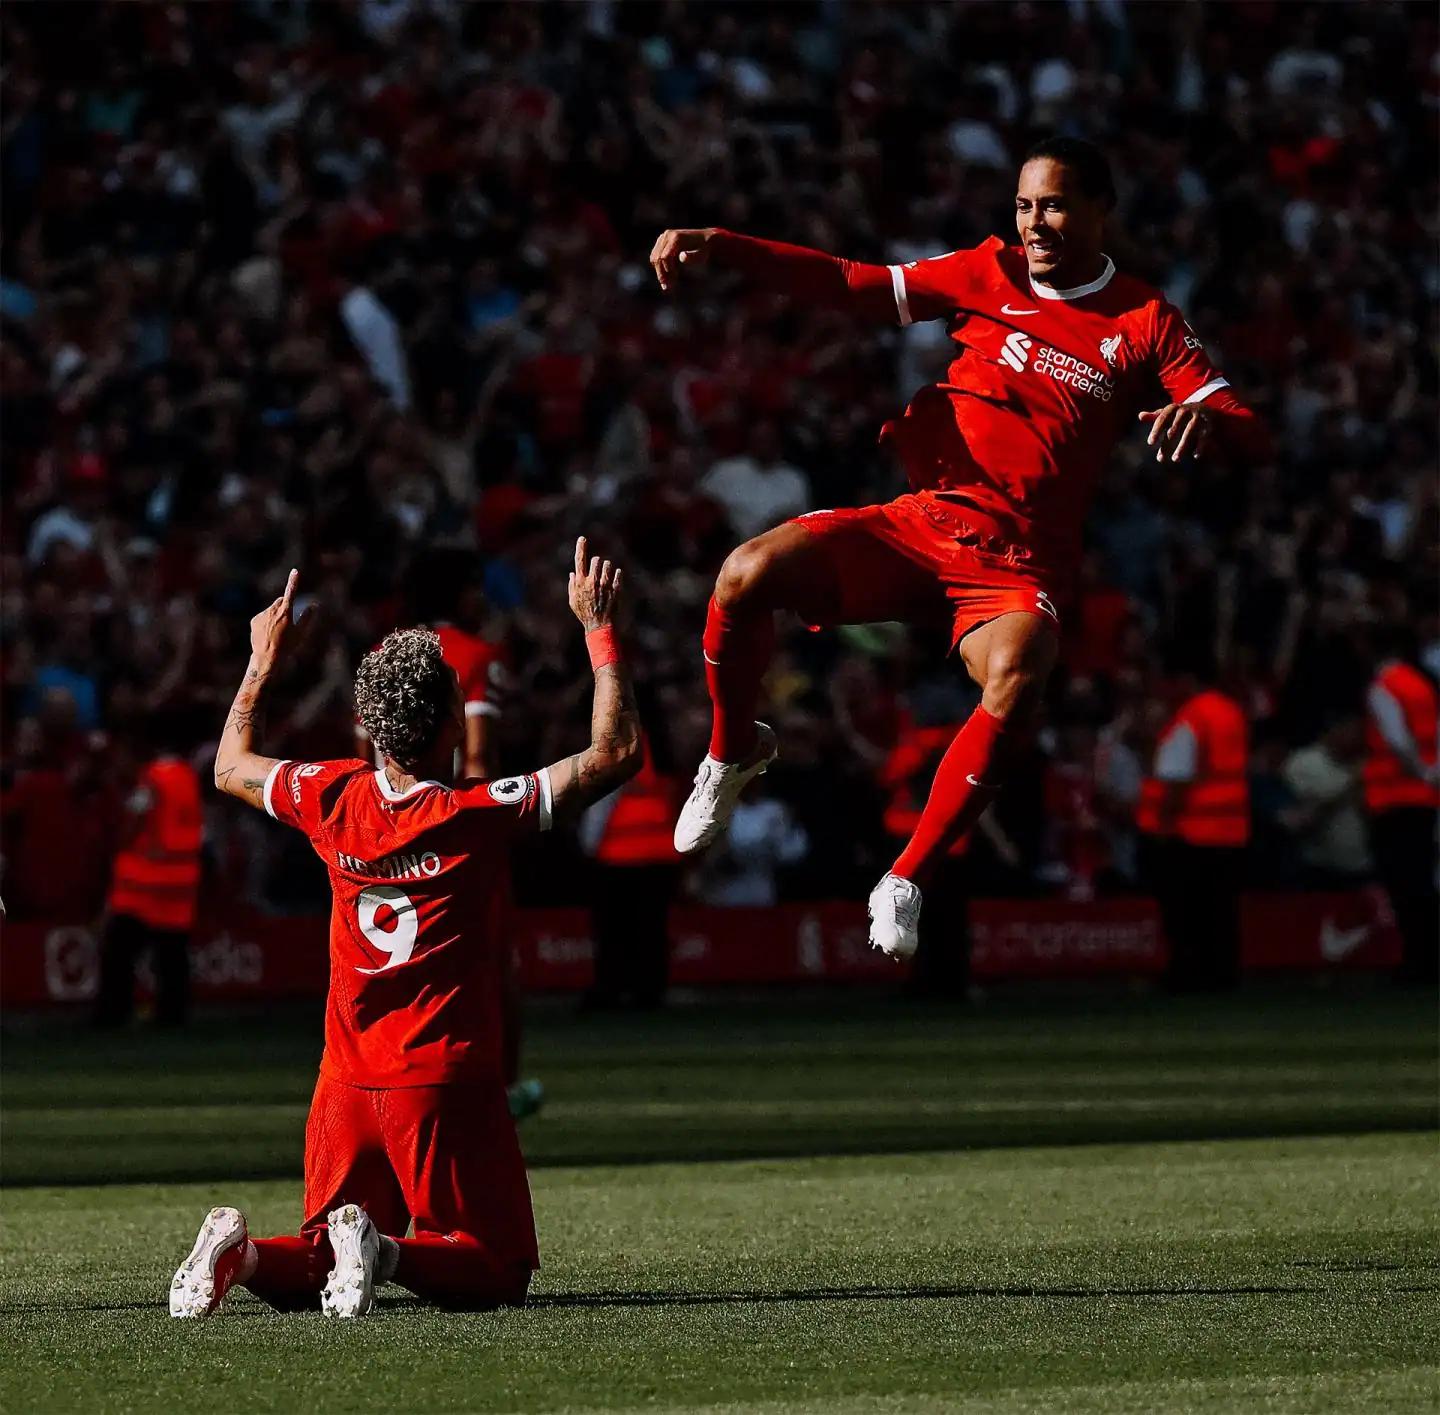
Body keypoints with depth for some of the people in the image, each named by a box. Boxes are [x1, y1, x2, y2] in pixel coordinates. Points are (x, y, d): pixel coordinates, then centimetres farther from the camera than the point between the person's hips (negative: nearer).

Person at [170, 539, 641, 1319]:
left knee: (315, 1268, 17)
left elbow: (231, 767, 22)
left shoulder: (332, 799, 0)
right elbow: (616, 753, -7)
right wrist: (599, 629, -1)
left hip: (348, 1080, 5)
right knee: (498, 1270, 4)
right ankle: (386, 1251, -26)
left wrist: (262, 663, 33)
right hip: (445, 1084, -5)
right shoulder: (479, 815, -13)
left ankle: (243, 1253, -15)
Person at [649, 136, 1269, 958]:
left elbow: (1254, 439, 0)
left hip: (1019, 567, -2)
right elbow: (852, 287, 7)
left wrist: (1205, 414, -25)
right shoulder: (990, 275, 11)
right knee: (748, 573, -23)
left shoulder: (1146, 322, 5)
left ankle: (907, 882, -22)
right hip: (920, 521, 2)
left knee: (1017, 675, -37)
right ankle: (735, 751, 9)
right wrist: (716, 245, -4)